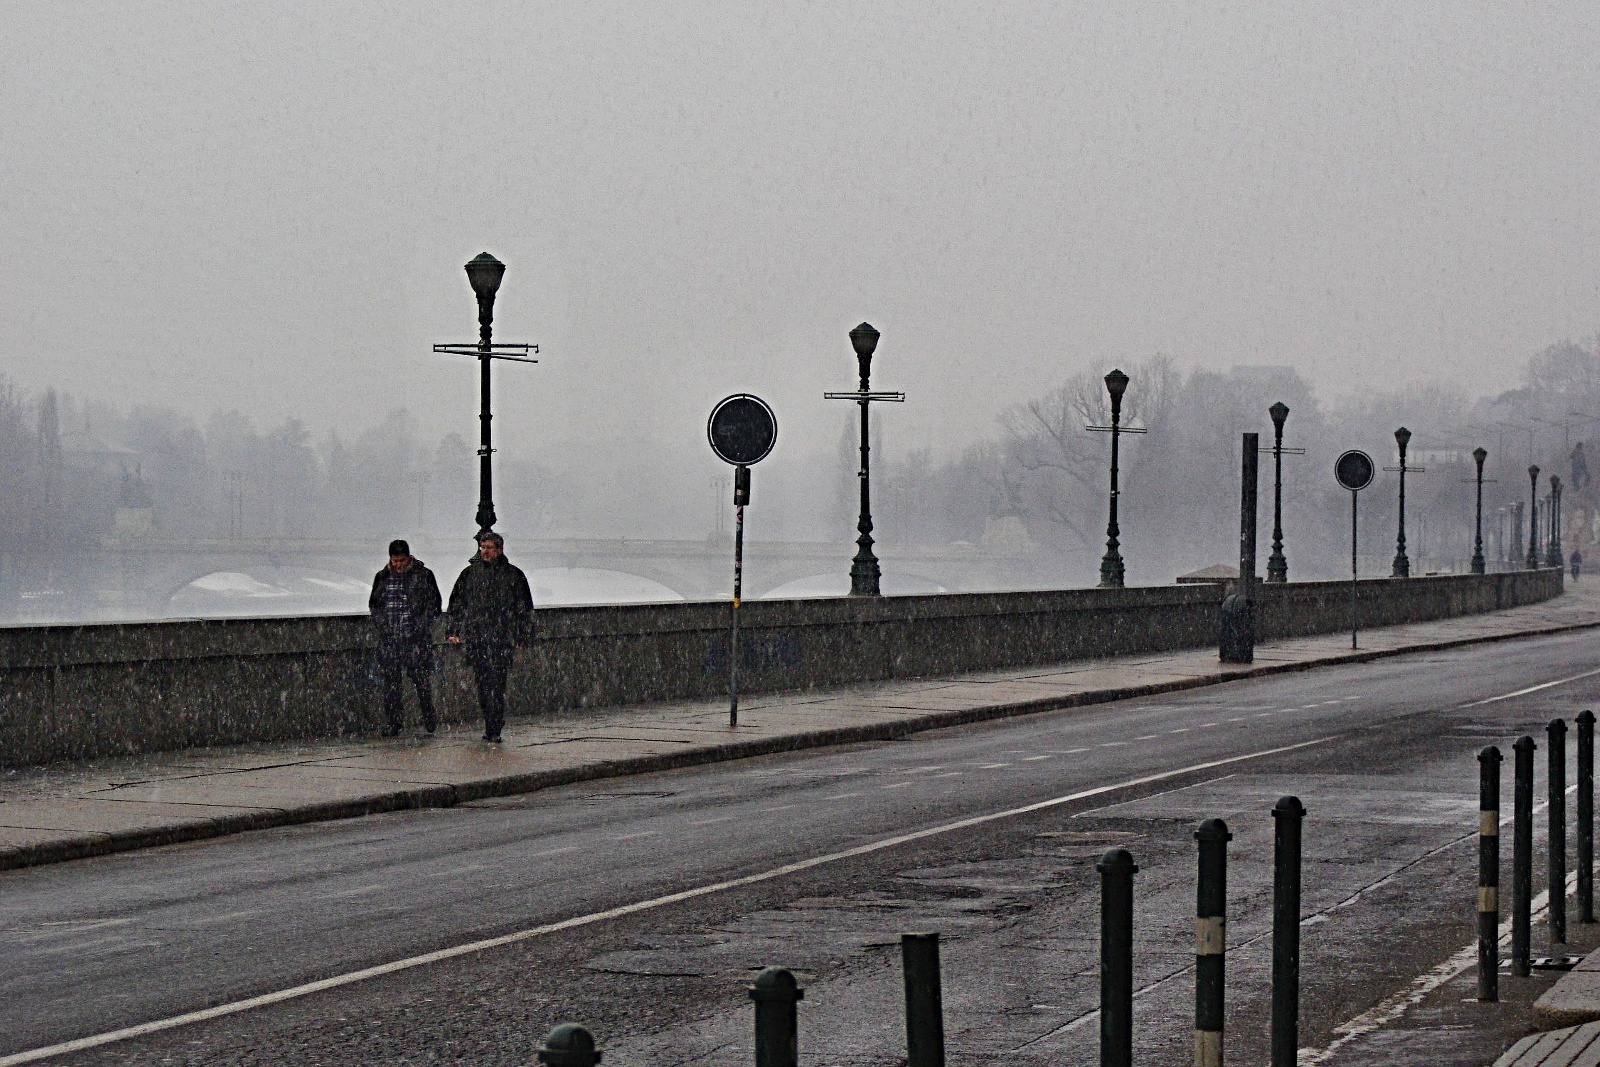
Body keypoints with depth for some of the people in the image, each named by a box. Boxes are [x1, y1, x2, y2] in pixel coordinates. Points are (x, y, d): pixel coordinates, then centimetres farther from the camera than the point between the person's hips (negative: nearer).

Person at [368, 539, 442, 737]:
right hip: (389, 639, 3)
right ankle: (393, 723, 7)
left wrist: (421, 627, -3)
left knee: (422, 679, -2)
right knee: (391, 682, 2)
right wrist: (382, 625, 5)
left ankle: (429, 719, 12)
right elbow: (373, 604, 19)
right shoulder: (382, 577, 11)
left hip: (417, 638, -3)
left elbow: (434, 603, 5)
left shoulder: (424, 575, 2)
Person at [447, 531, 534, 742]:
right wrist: (452, 631, 9)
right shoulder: (470, 573, 11)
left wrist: (523, 636, 7)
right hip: (475, 636, 2)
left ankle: (493, 729, -8)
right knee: (482, 681, 2)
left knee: (497, 683, -9)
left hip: (502, 638, -2)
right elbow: (457, 604, 15)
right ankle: (492, 726, 11)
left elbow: (524, 608, 10)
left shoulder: (513, 575, 6)